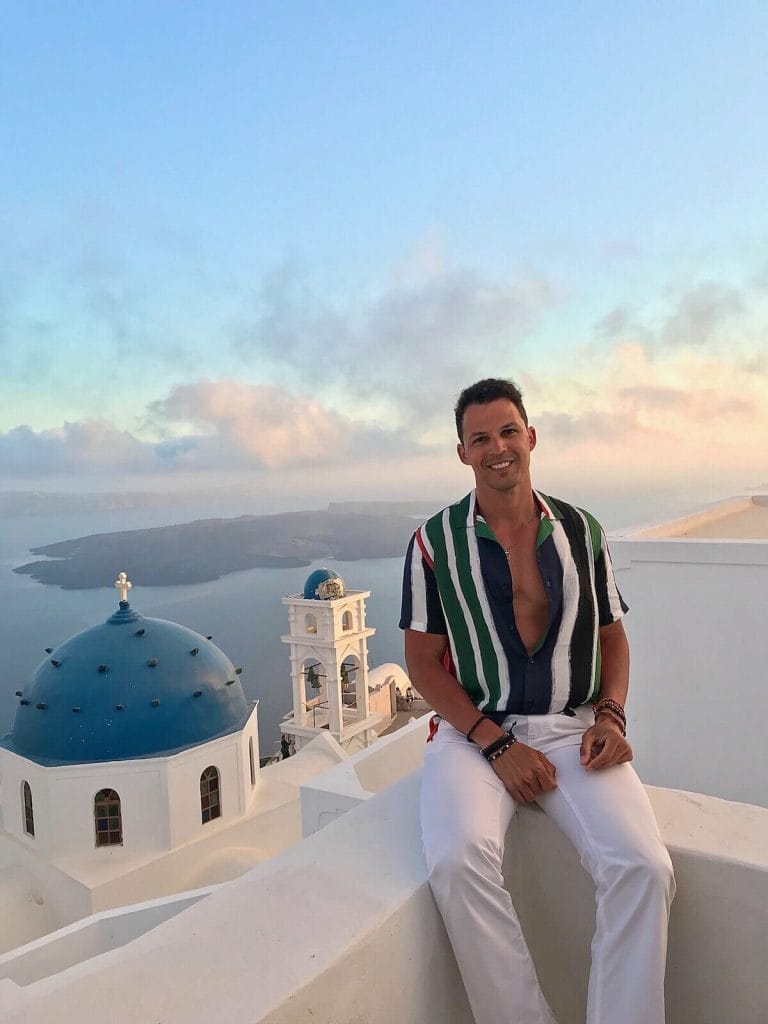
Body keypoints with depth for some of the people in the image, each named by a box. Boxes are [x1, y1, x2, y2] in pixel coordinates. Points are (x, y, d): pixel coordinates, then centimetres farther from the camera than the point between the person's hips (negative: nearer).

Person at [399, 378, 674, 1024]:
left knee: (644, 868, -23)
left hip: (573, 728, 2)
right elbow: (424, 661, -1)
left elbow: (612, 636, 16)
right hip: (475, 730, -1)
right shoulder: (435, 541, 0)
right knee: (459, 862, -29)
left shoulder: (581, 531, 8)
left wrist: (611, 714, -2)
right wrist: (496, 745, -11)